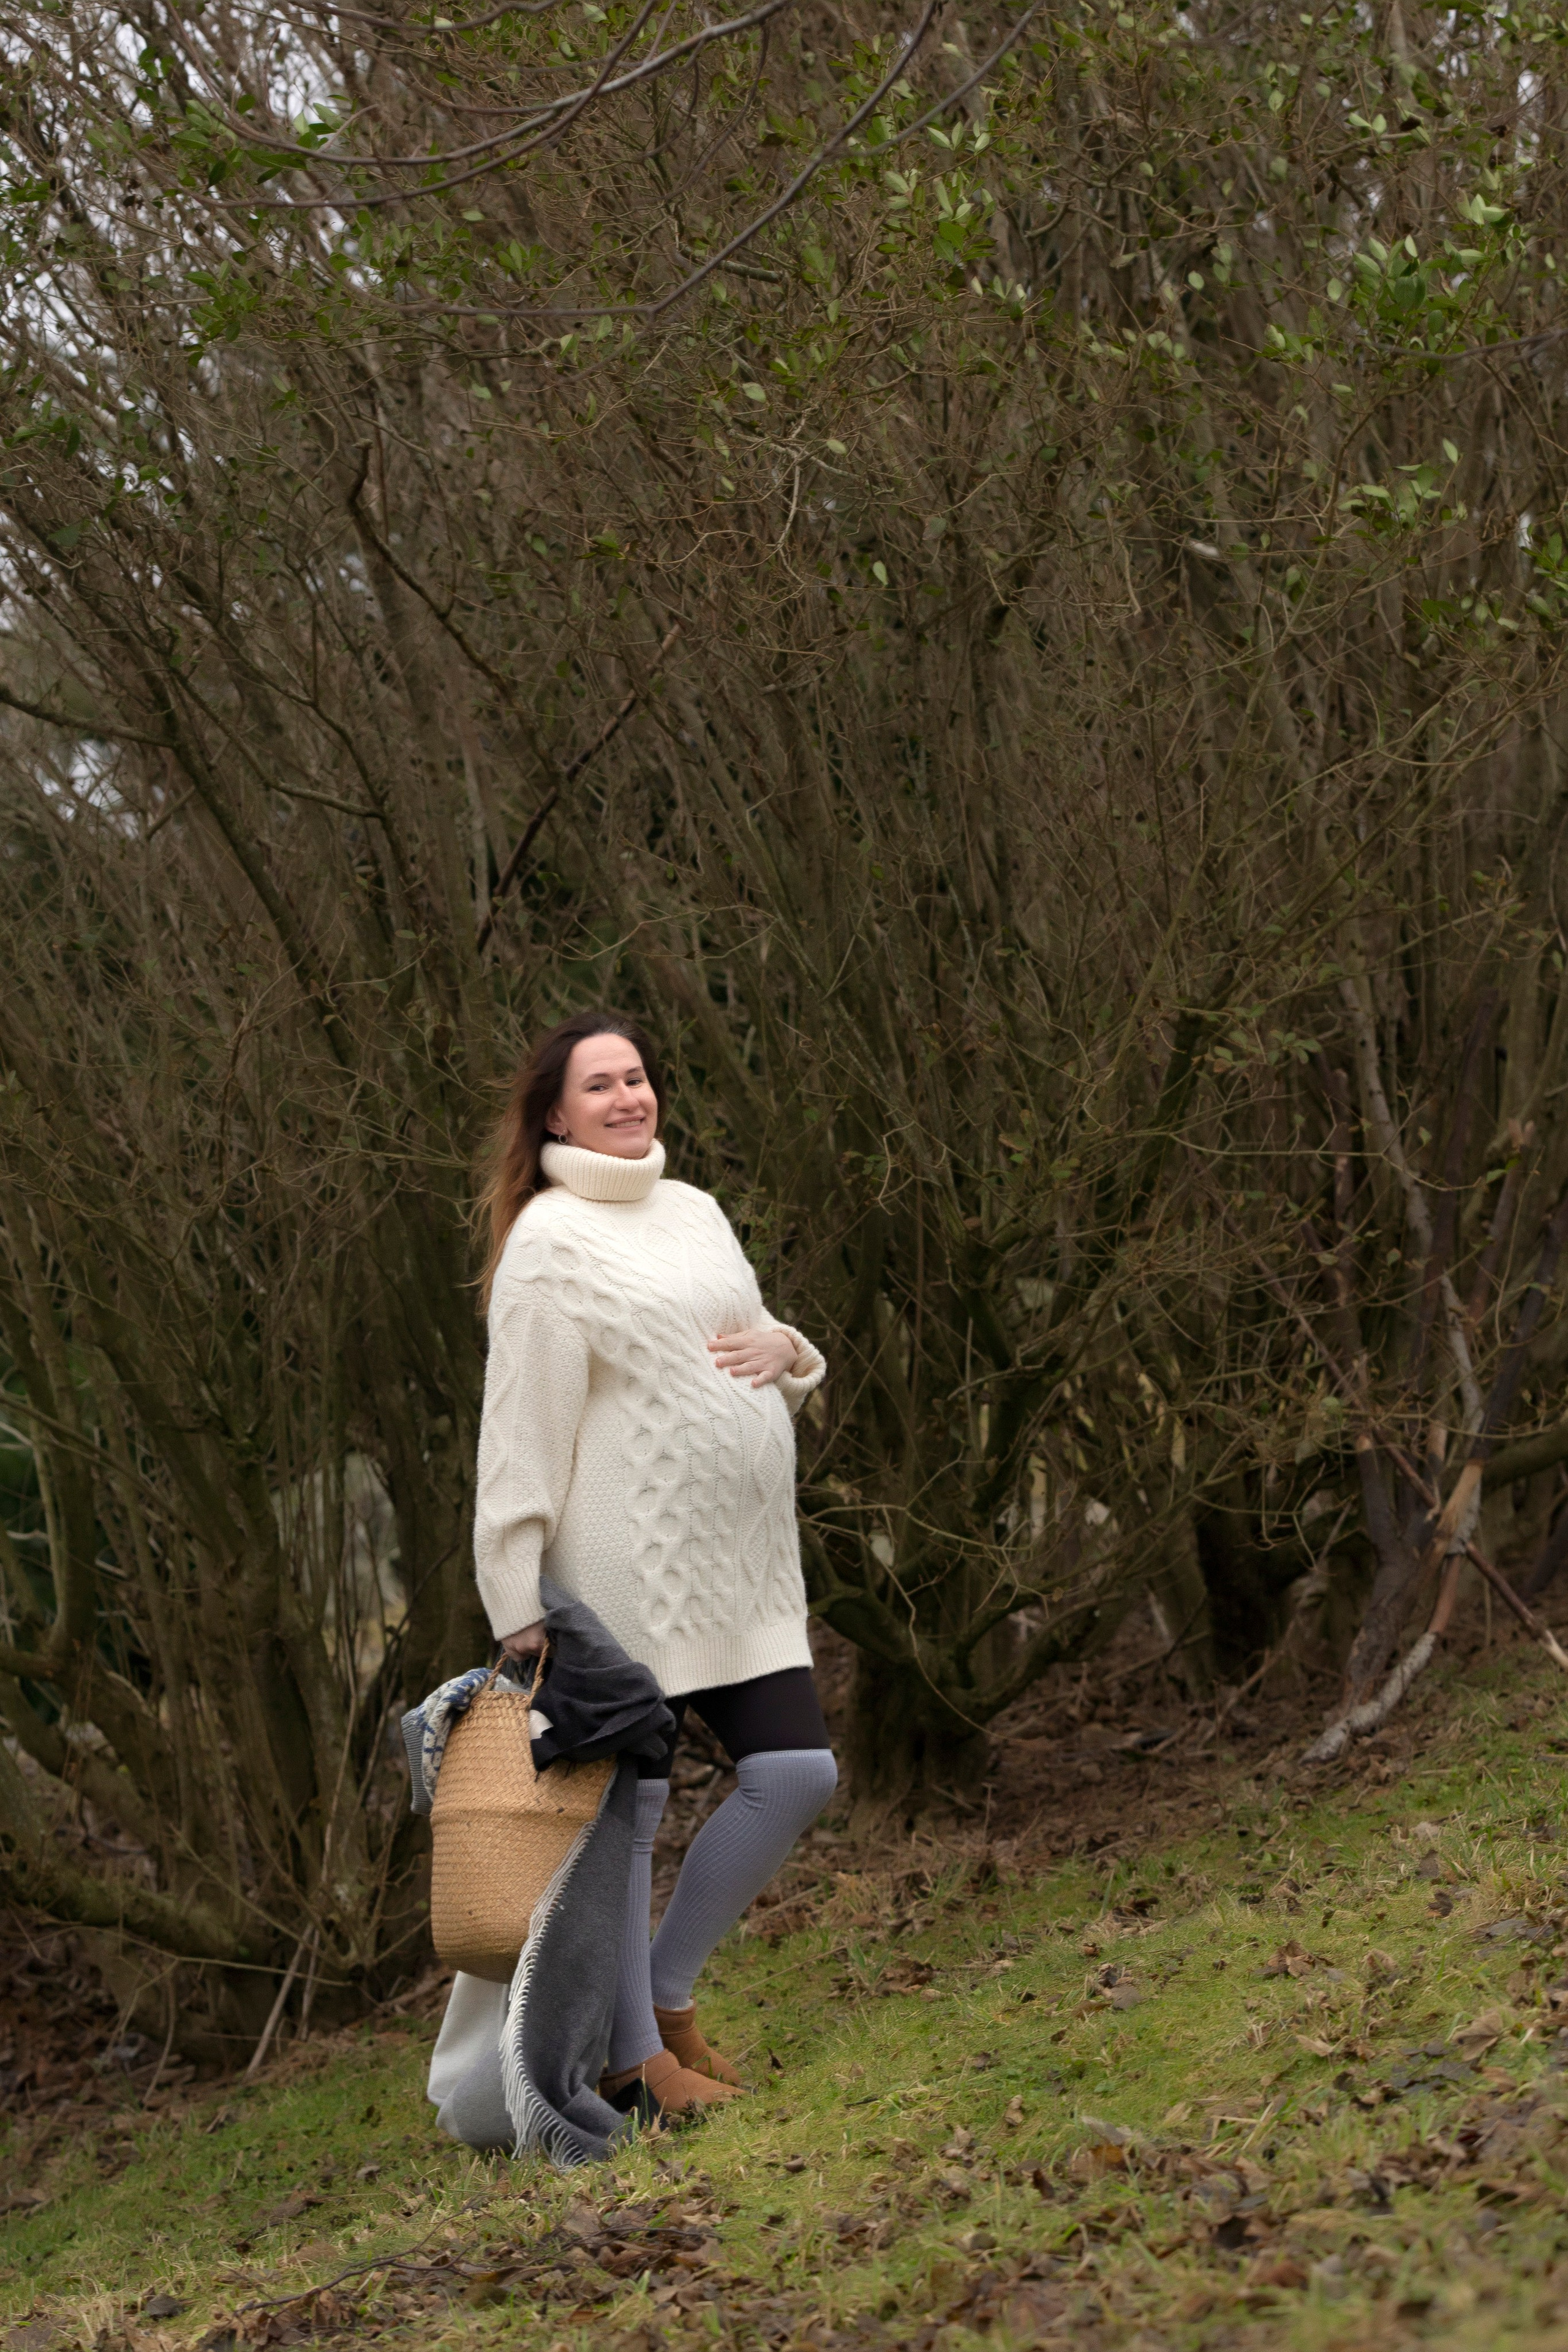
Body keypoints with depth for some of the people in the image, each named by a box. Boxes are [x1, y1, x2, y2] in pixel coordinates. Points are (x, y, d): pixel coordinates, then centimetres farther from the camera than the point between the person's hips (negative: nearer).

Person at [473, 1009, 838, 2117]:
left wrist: (784, 1349, 0)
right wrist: (519, 1603, -14)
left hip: (739, 1564, 7)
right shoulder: (550, 1243, -7)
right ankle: (627, 2051, 10)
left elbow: (791, 1378, 26)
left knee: (797, 1773, 3)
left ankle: (666, 1986, 19)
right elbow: (523, 1426, -11)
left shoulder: (695, 1213, 16)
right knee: (627, 1800, -2)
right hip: (627, 1564, -7)